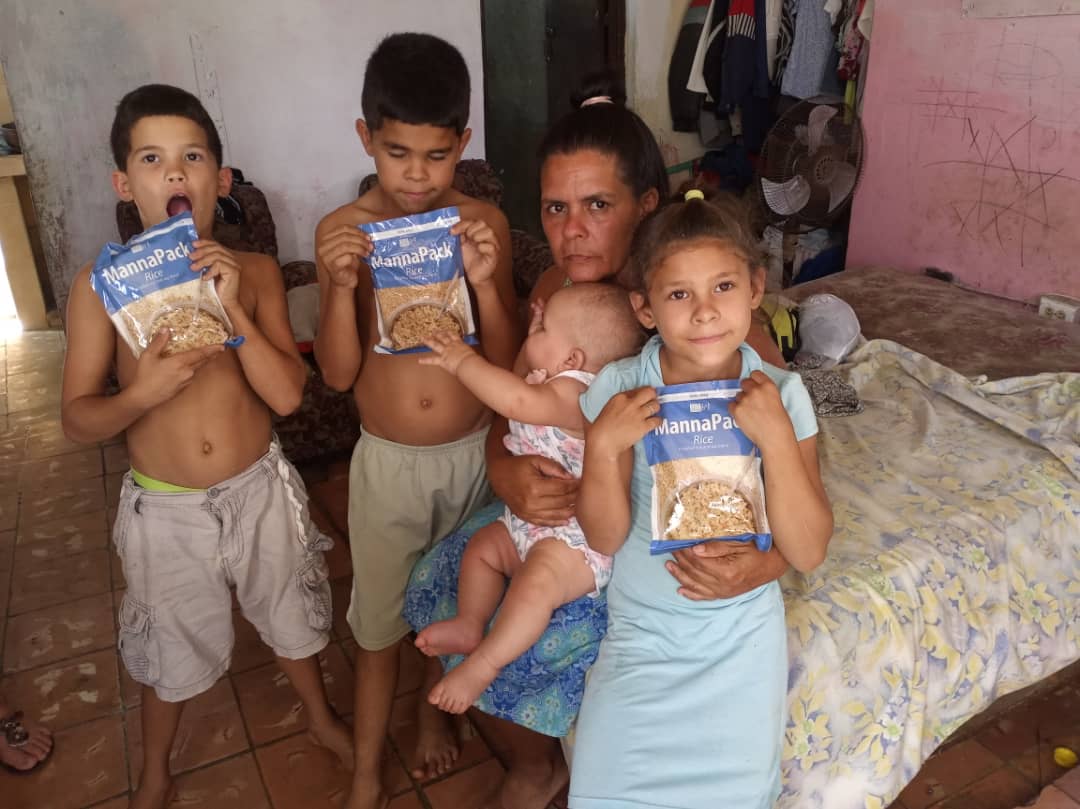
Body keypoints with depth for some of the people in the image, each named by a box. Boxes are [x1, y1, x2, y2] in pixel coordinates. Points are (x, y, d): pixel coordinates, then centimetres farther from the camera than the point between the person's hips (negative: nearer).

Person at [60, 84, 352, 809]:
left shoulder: (255, 272, -9)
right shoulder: (102, 285, -12)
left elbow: (288, 395, -15)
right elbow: (78, 419, -8)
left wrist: (234, 310, -26)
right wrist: (141, 394, -28)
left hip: (260, 491, 1)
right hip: (164, 508, 0)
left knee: (292, 620, 22)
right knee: (172, 653, 20)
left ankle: (322, 717, 53)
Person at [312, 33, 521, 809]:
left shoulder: (484, 222, -9)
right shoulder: (341, 231, -10)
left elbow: (507, 362, -10)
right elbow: (339, 373, -11)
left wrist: (485, 281, -26)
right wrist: (342, 285, -27)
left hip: (473, 452, 1)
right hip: (387, 461, 0)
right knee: (380, 616, 15)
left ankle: (437, 706, 50)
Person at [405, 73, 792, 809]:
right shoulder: (554, 289, -6)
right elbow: (507, 418, 0)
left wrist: (766, 561, -43)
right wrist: (508, 474, -23)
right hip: (565, 505, 6)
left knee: (519, 647, -17)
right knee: (435, 587, -3)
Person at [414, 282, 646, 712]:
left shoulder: (576, 390, -26)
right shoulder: (549, 383, 6)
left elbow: (517, 400, -43)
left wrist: (464, 361, -30)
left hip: (579, 535, -11)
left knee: (537, 579, -32)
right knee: (483, 544, 15)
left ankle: (482, 665, -24)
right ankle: (469, 626, 17)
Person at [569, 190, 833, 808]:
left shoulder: (781, 396, -13)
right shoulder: (617, 389, -14)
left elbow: (809, 553, -15)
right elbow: (604, 538, -10)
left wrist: (776, 437, -28)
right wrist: (604, 444, -27)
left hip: (742, 633, 0)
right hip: (639, 628, 0)